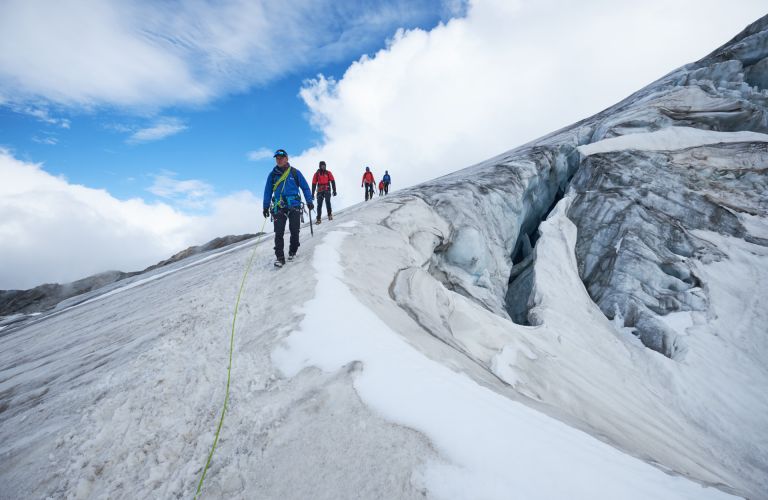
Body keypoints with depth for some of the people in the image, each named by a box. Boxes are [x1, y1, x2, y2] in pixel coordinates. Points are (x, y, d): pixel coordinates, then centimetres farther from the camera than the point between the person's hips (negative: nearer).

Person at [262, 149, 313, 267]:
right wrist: (266, 207, 10)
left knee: (294, 231, 3)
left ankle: (292, 251, 24)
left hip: (294, 206, -1)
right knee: (279, 233, -6)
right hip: (279, 207, 1)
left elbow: (305, 187, 9)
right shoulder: (272, 175, 8)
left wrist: (309, 201, 3)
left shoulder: (295, 172, 4)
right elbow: (268, 191, 14)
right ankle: (279, 257, -2)